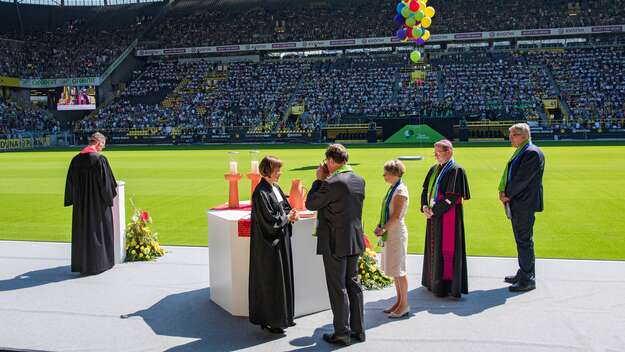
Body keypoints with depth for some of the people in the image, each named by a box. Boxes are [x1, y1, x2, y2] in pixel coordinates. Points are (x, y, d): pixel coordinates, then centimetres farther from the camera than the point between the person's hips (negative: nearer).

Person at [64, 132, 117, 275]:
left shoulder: (76, 159, 2)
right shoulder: (100, 159, -15)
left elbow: (71, 182, 8)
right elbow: (106, 181, -13)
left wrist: (75, 199, 17)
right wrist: (109, 197, 4)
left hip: (80, 204, 5)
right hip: (98, 202, -5)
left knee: (81, 232, 14)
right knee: (99, 230, 7)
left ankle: (81, 263, 22)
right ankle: (98, 263, 13)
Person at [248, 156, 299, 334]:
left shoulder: (275, 188, 8)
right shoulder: (261, 192, -18)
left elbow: (285, 206, 15)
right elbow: (269, 219, -21)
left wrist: (291, 214, -6)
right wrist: (287, 217, -9)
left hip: (281, 239, 9)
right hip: (269, 242, -9)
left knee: (283, 277, 15)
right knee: (270, 281, 1)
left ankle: (282, 316, 27)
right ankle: (269, 320, 13)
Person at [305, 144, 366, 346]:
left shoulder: (333, 183, -21)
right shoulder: (359, 180, 4)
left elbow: (310, 204, -12)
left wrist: (320, 180, -4)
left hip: (335, 243, -7)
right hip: (355, 241, 8)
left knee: (338, 289, 3)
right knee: (353, 284, 16)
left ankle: (342, 333, 12)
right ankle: (358, 329, 24)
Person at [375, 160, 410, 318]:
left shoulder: (401, 190, -16)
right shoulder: (393, 188, 11)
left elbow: (396, 216, -21)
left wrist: (383, 229, -15)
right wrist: (380, 227, 5)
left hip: (397, 233, -9)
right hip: (390, 234, 9)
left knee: (399, 270, -1)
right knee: (394, 269, 15)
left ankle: (405, 305, 8)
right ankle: (399, 301, 25)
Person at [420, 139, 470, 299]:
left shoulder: (456, 170, -13)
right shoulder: (434, 169, 12)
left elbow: (452, 196, -18)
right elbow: (426, 189, 13)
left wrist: (434, 210, -16)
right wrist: (425, 206, -4)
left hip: (448, 215, -8)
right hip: (434, 214, 8)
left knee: (446, 249, -3)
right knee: (433, 247, 14)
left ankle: (446, 285, 5)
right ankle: (433, 280, 26)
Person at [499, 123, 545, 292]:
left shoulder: (532, 153, -16)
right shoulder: (520, 152, 15)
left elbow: (523, 179, -19)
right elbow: (509, 173, 15)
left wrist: (508, 195, -10)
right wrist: (504, 192, 1)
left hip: (525, 203, -10)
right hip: (517, 203, 10)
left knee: (524, 241, -4)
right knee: (521, 240, 17)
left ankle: (527, 280, 4)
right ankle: (524, 273, 28)